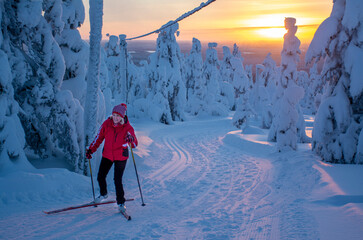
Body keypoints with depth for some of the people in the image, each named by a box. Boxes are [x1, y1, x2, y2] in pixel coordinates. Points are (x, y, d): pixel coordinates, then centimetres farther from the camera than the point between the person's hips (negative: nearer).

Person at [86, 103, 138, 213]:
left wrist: (131, 139, -47)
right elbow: (99, 137, 5)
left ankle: (121, 202, 9)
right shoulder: (107, 124, -9)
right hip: (107, 155, 4)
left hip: (120, 157, -4)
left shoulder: (128, 127, -17)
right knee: (100, 177, 8)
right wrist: (91, 149, 6)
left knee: (117, 180, -10)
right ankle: (103, 194, 39)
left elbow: (135, 145, -24)